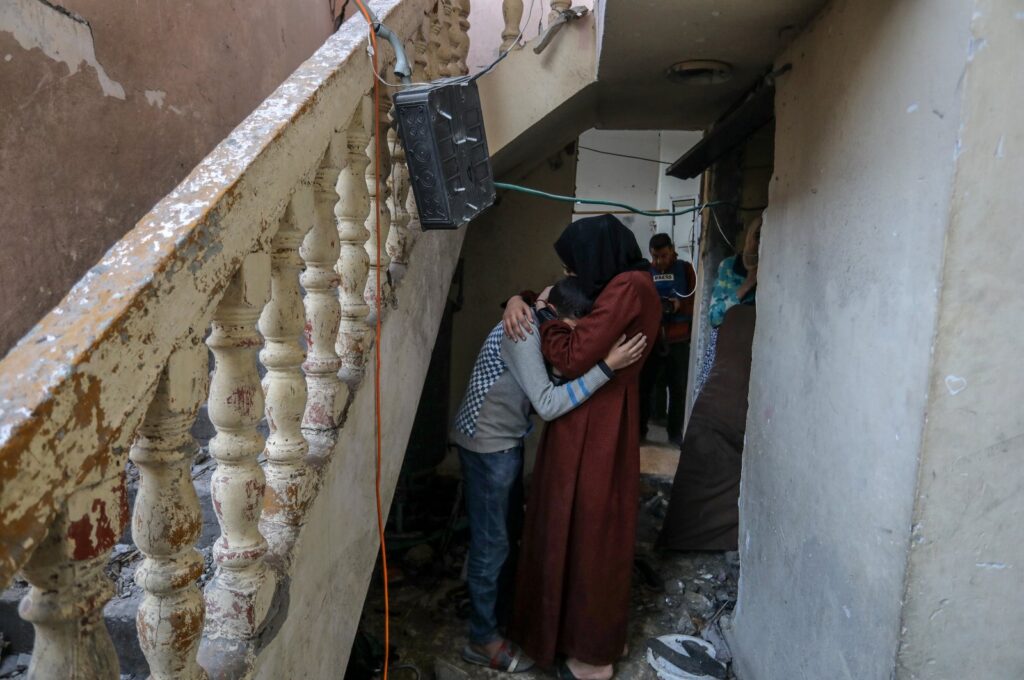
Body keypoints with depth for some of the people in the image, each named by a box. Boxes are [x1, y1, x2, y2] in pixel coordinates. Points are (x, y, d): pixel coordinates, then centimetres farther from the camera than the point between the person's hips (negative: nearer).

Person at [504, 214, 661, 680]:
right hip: (594, 423, 10)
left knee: (587, 530, 4)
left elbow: (572, 357, -25)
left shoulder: (628, 287, -20)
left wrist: (545, 314, -8)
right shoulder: (624, 287, 11)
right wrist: (519, 302, 1)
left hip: (596, 429, -10)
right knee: (591, 527, 20)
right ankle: (599, 635, 38)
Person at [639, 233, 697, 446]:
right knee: (645, 386, 4)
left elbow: (696, 301, 1)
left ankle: (675, 432, 21)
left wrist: (680, 304, -18)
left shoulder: (685, 269, 3)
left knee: (678, 388, 7)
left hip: (679, 340, 0)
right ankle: (639, 430, 18)